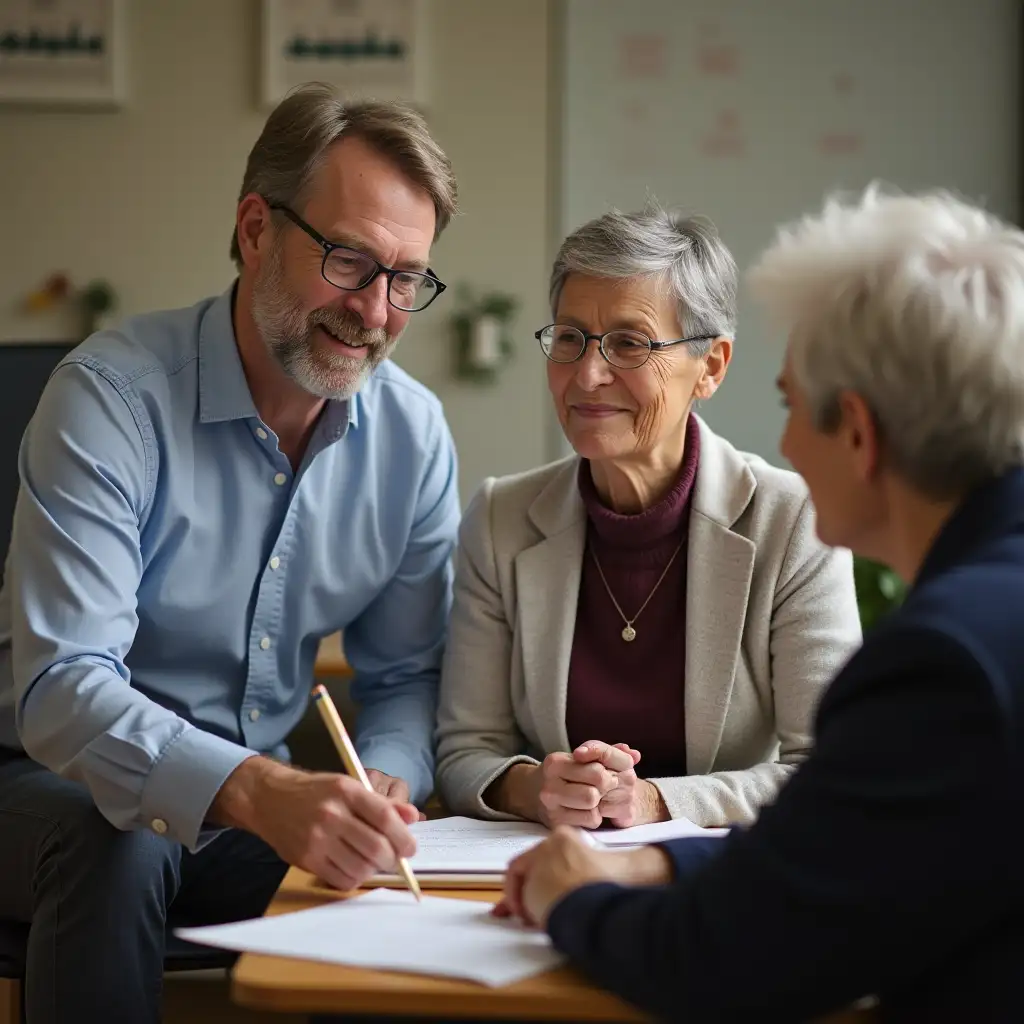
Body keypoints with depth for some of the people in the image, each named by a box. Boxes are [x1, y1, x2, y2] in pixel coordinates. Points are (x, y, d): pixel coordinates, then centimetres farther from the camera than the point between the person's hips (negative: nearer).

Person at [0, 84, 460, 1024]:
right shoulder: (111, 397, -19)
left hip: (258, 804, 4)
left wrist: (385, 784, -19)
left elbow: (404, 674, 6)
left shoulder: (413, 435, -3)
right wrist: (257, 794, -47)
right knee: (120, 848, -36)